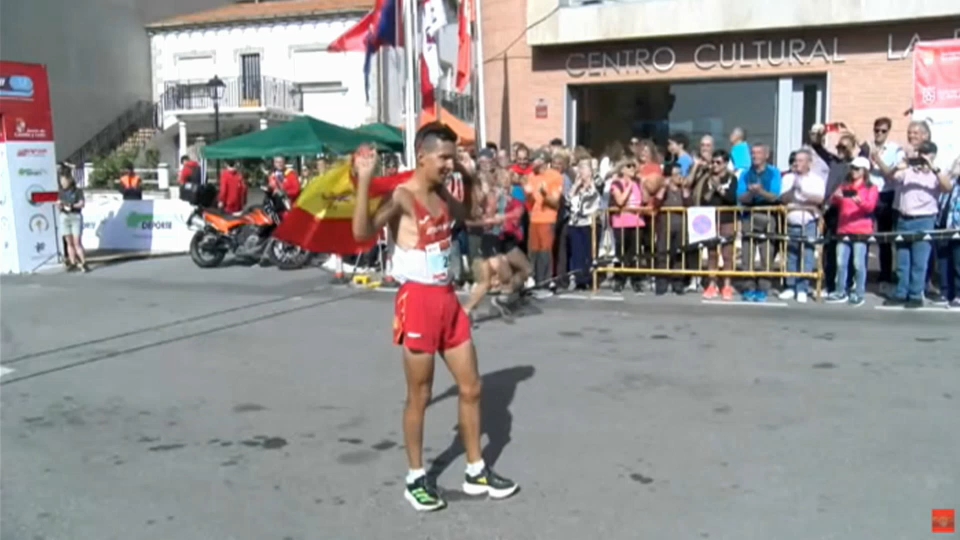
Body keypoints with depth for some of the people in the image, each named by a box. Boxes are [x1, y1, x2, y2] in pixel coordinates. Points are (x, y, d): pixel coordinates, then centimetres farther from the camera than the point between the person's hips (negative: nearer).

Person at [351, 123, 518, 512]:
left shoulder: (441, 195, 10)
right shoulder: (401, 196, -13)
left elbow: (467, 216, 31)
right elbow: (362, 232, -29)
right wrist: (365, 180, -36)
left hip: (448, 298, 8)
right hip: (418, 300, -8)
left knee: (471, 388, 12)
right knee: (419, 396, 3)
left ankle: (476, 472, 26)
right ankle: (415, 479, 20)